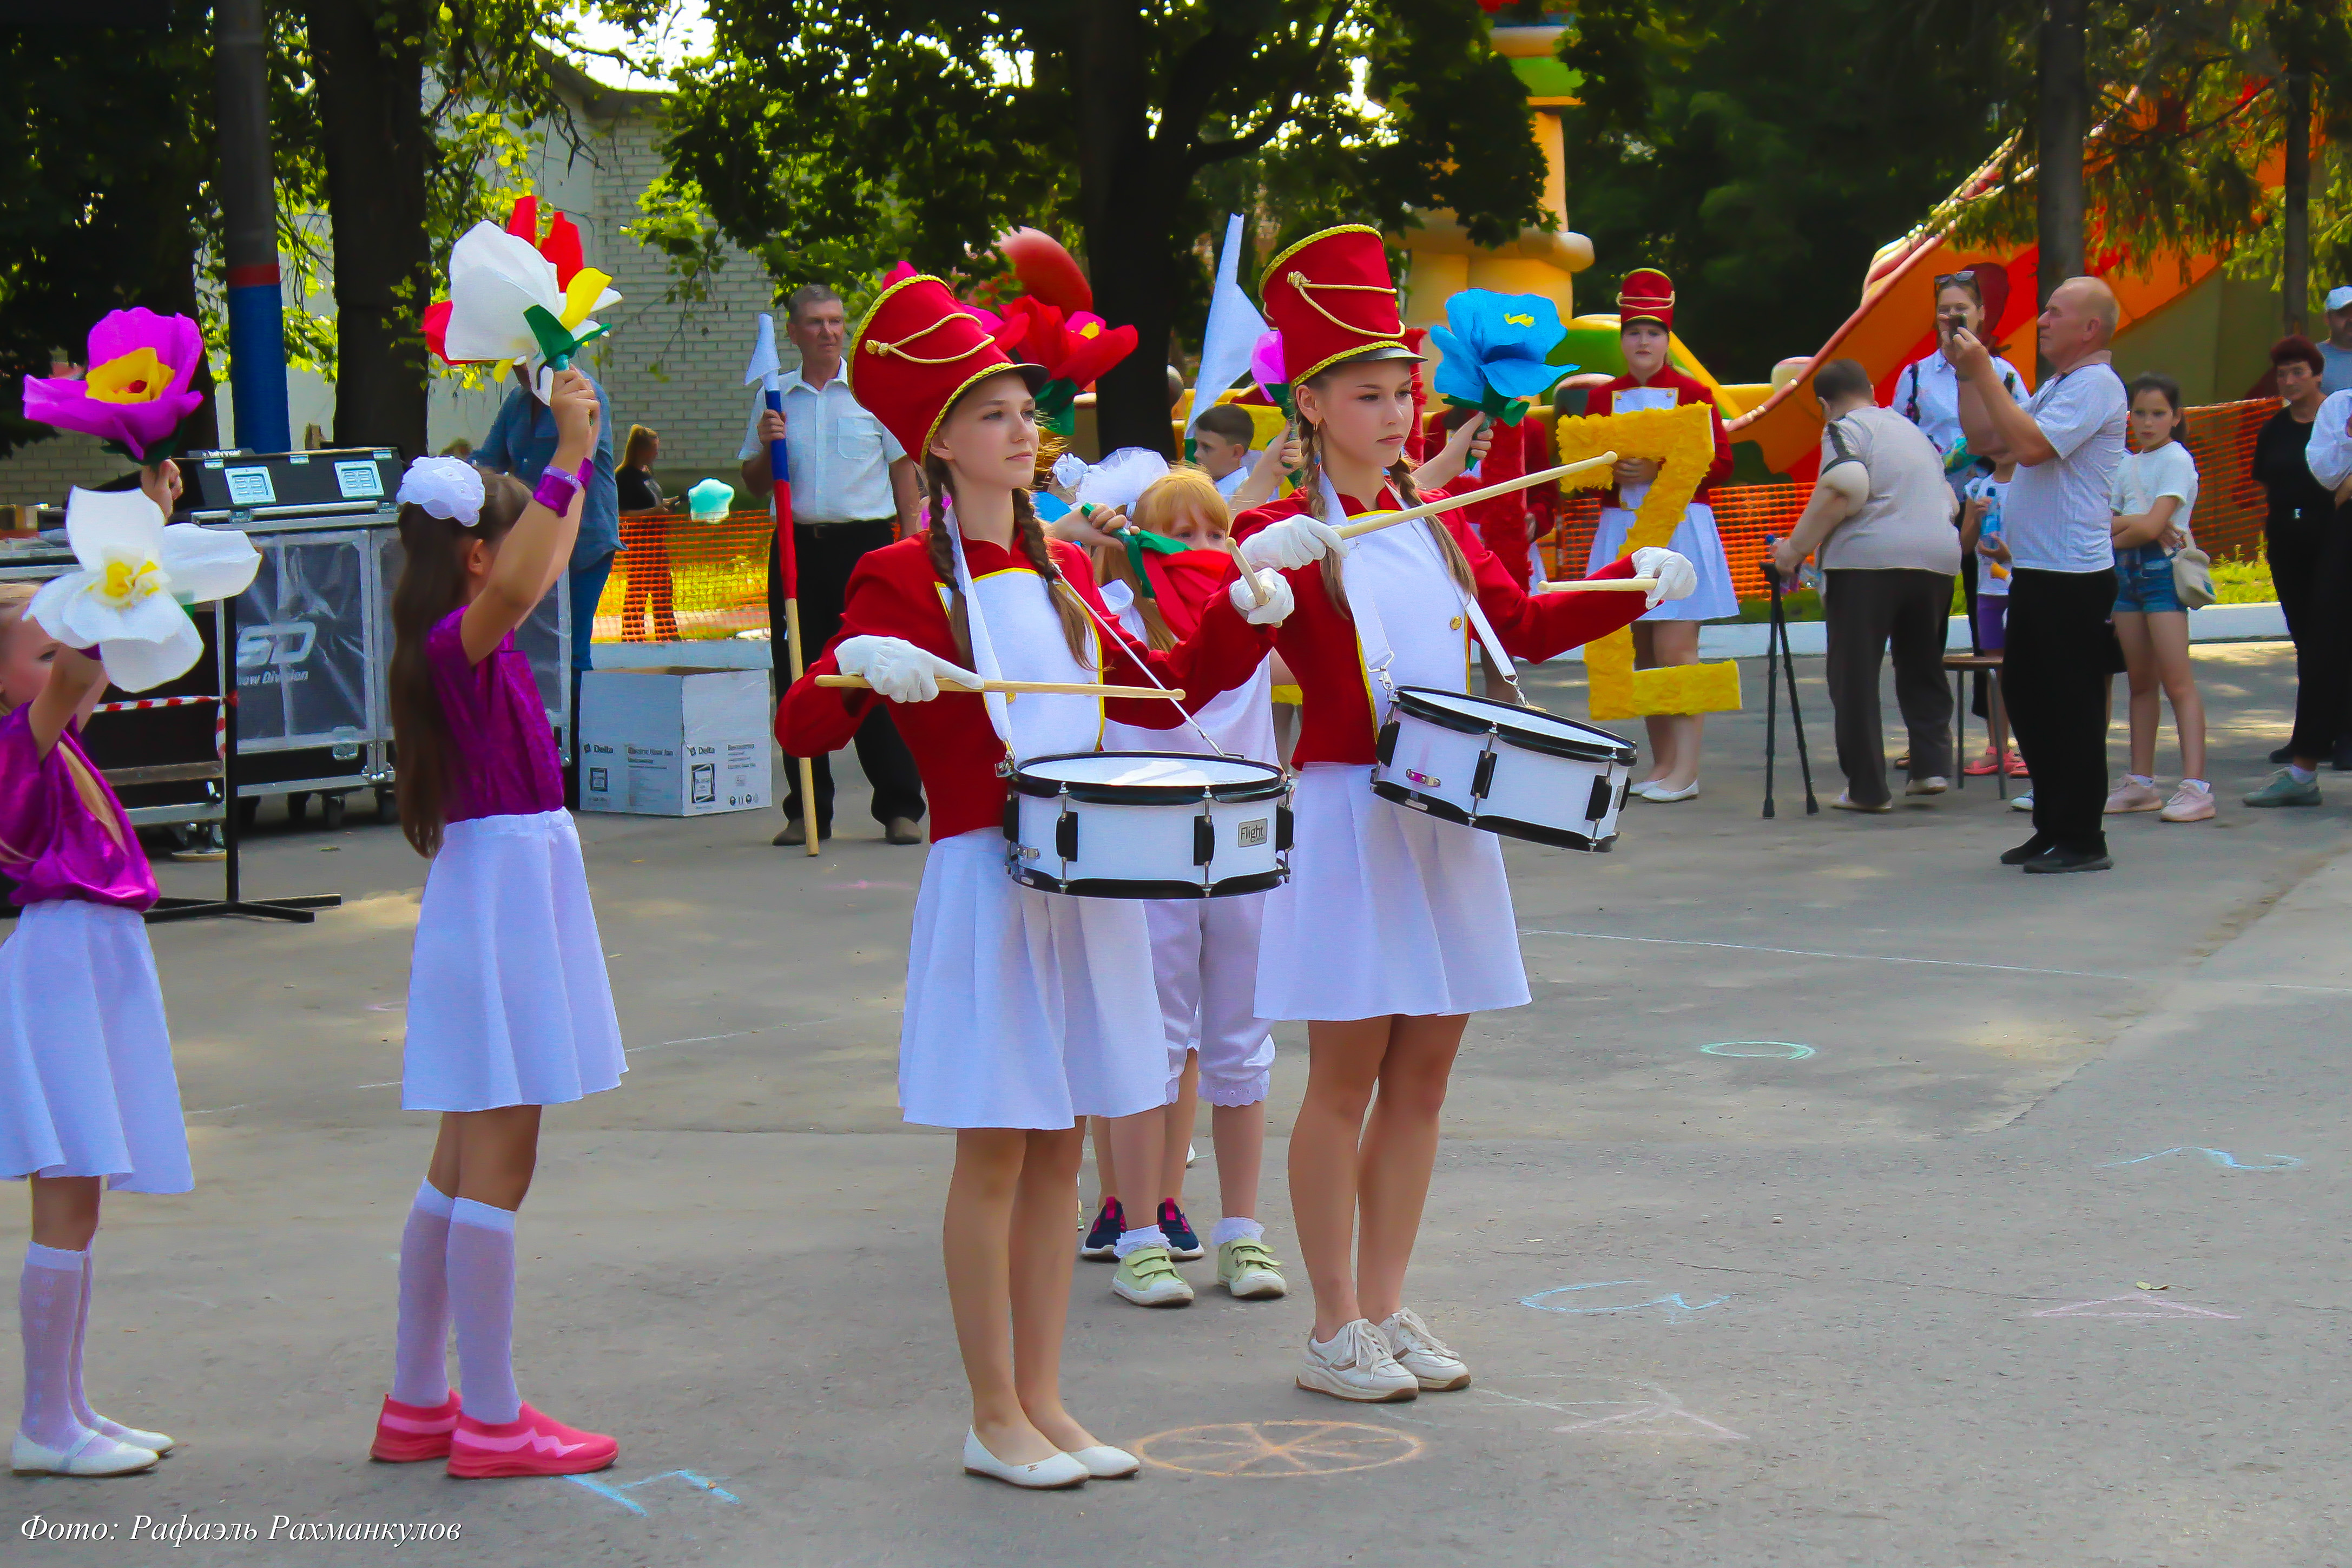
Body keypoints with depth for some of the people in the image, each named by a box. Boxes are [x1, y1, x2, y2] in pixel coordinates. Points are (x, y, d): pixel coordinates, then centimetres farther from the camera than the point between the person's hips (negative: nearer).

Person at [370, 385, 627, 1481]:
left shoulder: (477, 643, 11)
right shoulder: (457, 642, -16)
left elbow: (542, 569, 31)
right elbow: (516, 589, -40)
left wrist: (579, 462, 32)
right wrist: (565, 457, -38)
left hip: (505, 885, 10)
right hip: (501, 884, -10)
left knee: (464, 1163, 14)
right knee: (496, 1164, -6)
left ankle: (418, 1407, 21)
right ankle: (490, 1422, -1)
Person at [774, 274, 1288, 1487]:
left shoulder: (1060, 571, 13)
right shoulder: (904, 579, -6)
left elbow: (1161, 695, 20)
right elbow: (801, 728, -14)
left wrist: (1242, 615, 6)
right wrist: (859, 665, -33)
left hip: (1086, 880, 6)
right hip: (983, 884, -6)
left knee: (1059, 1151, 10)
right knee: (995, 1153, -2)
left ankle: (1044, 1400, 18)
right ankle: (994, 1420, 7)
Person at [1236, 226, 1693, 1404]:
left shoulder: (1438, 527, 14)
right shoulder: (1289, 538, -6)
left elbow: (1524, 627, 23)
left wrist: (1633, 586, 10)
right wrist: (1258, 575, -40)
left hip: (1449, 818, 6)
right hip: (1348, 815, -6)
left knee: (1423, 1074, 9)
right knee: (1346, 1075, -1)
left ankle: (1386, 1309, 19)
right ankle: (1334, 1331, 8)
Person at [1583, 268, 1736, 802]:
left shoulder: (1692, 393, 1)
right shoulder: (1603, 397, 10)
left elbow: (1721, 464, -4)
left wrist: (1659, 472, -17)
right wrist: (1611, 473, -11)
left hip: (1682, 529, -4)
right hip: (1622, 531, 4)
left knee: (1675, 649, -10)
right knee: (1640, 652, 4)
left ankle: (1685, 771, -9)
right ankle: (1661, 763, 11)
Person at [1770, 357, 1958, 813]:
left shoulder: (1844, 429, 1)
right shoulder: (1911, 430, 24)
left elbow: (1845, 488, -16)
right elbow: (1948, 500, 29)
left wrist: (1795, 548, -12)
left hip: (1867, 558, -6)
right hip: (1939, 557, 7)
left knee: (1855, 675, 1)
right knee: (1923, 669, 20)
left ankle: (1867, 788, 0)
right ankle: (1932, 764, 8)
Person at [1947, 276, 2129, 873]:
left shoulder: (2096, 386, -12)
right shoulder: (2056, 387, 20)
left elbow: (2030, 444, -25)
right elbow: (1986, 440, 21)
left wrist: (1984, 372, -19)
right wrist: (1966, 373, 12)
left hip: (2074, 576, -10)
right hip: (2036, 571, 10)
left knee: (2070, 705, -5)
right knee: (2026, 695, 14)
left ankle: (2081, 839, 0)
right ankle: (2052, 828, 23)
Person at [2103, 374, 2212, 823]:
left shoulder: (2176, 459, -5)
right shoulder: (2127, 465, 16)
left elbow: (2151, 526, -14)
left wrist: (2117, 533, 1)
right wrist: (2137, 523, -13)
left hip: (2163, 568, -7)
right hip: (2127, 571, 7)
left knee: (2177, 681, -13)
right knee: (2141, 681, 10)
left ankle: (2195, 786, -19)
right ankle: (2141, 782, 14)